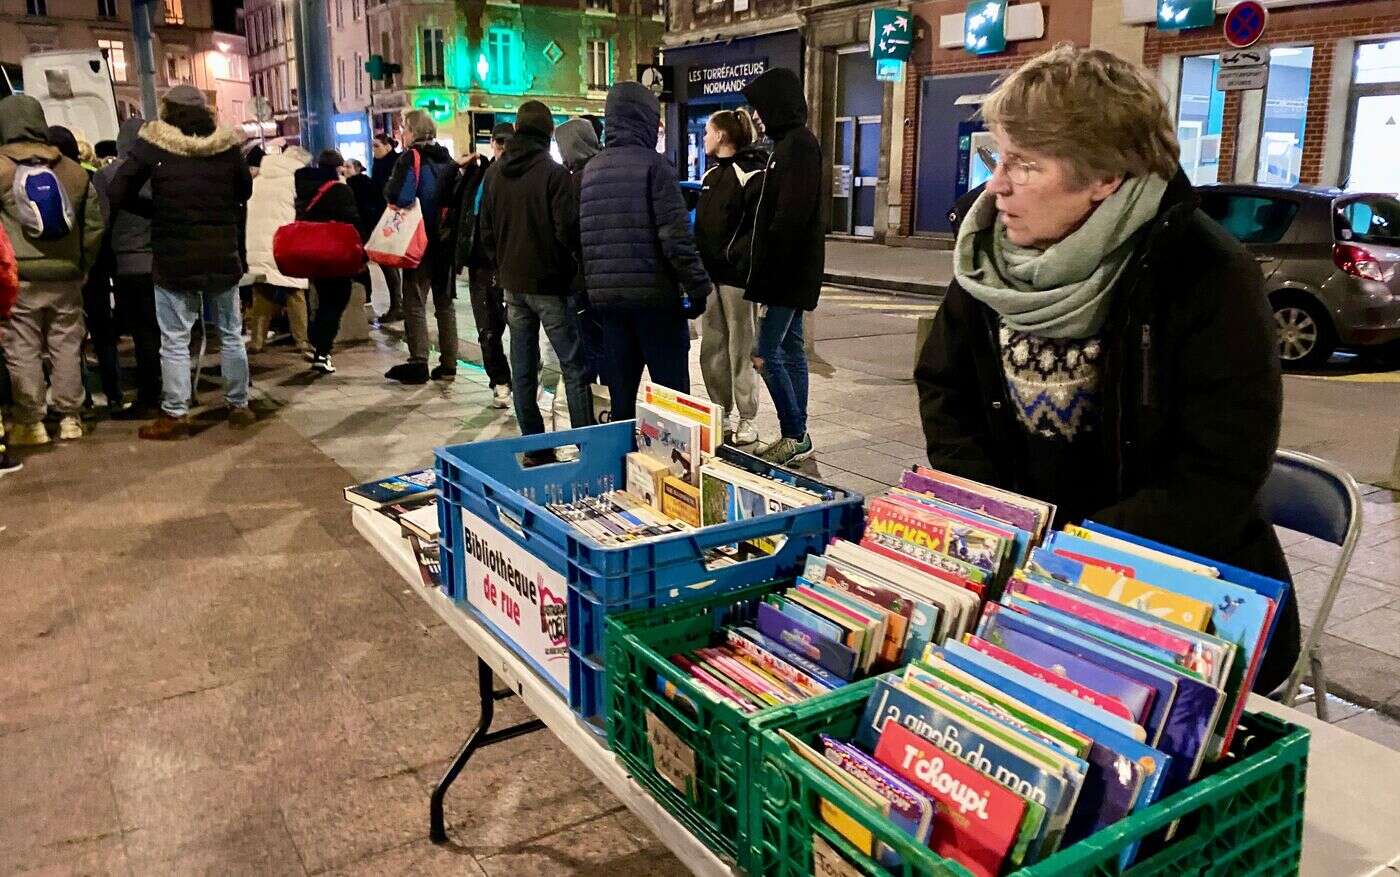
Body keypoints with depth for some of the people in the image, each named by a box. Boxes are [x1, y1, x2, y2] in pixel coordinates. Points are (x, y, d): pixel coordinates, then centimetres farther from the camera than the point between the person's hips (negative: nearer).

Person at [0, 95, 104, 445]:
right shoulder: (73, 170, 8)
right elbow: (94, 225, 10)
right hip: (65, 276, 4)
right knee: (66, 346, 9)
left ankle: (31, 421, 6)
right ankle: (69, 418, 14)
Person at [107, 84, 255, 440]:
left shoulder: (152, 144, -5)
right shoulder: (226, 144, 0)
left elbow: (119, 193, -4)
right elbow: (245, 190, 14)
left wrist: (156, 210, 9)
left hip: (173, 257, -2)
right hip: (223, 255, 2)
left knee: (175, 340, 3)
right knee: (230, 334, 13)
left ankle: (175, 415, 6)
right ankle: (239, 406, 19)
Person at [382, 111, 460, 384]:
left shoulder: (411, 158, -11)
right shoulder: (447, 159, 9)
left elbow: (399, 197, -22)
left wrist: (389, 187, -3)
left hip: (420, 241, -6)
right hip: (446, 239, 6)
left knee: (414, 302, 1)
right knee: (444, 302, 11)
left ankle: (418, 364, 0)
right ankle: (448, 364, 13)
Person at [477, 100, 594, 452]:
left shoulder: (494, 173, 6)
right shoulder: (553, 172, -12)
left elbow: (486, 231, 11)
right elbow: (567, 229, -13)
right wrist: (566, 265, 5)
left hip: (512, 284, 5)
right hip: (549, 283, -5)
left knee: (523, 370, 9)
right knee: (573, 367, -1)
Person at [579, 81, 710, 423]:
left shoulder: (590, 170, 11)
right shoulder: (653, 165, -8)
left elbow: (583, 236, 12)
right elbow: (676, 236, -15)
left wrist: (592, 286, 18)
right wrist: (697, 287, -9)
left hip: (606, 295, 6)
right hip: (656, 294, -6)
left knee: (621, 392, 12)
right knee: (671, 390, 2)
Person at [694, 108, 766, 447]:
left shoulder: (751, 172, -9)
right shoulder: (711, 173, 17)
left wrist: (733, 256, -21)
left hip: (735, 275, -8)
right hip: (709, 274, 8)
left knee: (740, 349, -1)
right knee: (712, 349, 11)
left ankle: (746, 420, 8)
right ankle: (722, 414, 21)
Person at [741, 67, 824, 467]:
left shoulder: (798, 145, -14)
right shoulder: (791, 143, 17)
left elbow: (790, 218, -22)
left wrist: (766, 273, -21)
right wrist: (762, 272, 15)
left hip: (788, 272, -10)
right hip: (790, 273, 10)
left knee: (765, 354, -9)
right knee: (790, 350, 12)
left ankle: (795, 436, 0)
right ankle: (797, 438, 19)